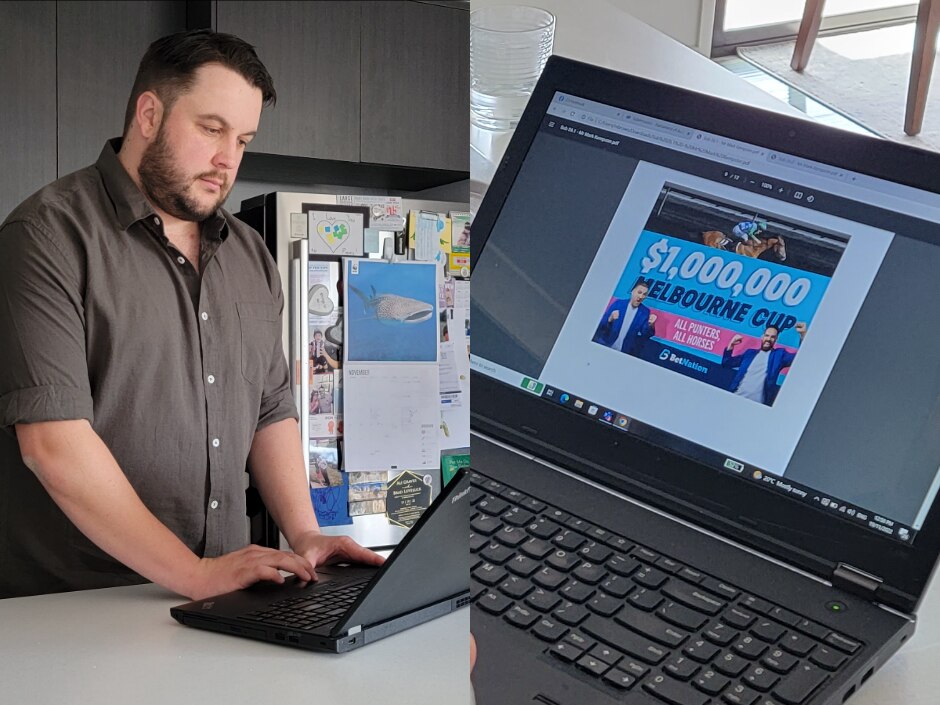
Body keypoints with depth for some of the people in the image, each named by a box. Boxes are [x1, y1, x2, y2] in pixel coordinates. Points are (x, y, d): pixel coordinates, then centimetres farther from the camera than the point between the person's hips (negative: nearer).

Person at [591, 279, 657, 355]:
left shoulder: (645, 312, -1)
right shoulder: (618, 303, -3)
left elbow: (645, 334, -7)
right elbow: (601, 325, -5)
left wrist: (650, 325, -27)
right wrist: (610, 319, -26)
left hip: (624, 352, 1)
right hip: (605, 347, -1)